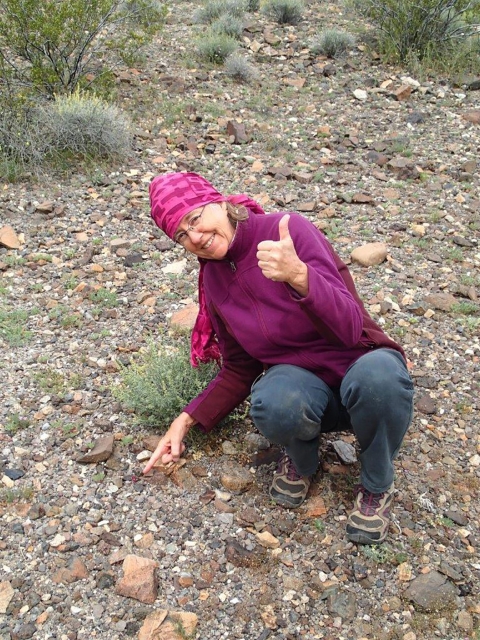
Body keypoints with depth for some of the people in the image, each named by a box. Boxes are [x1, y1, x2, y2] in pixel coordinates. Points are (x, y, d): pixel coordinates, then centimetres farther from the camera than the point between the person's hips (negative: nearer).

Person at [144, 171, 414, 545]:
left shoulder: (289, 229, -16)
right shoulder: (214, 280, 1)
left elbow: (348, 328, -26)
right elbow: (239, 372, 10)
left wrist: (298, 275, -43)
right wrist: (187, 420, 1)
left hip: (362, 365, -2)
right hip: (302, 384, 2)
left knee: (377, 374, -39)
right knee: (272, 403, -35)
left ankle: (377, 486, -7)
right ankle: (302, 460, 3)